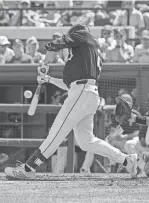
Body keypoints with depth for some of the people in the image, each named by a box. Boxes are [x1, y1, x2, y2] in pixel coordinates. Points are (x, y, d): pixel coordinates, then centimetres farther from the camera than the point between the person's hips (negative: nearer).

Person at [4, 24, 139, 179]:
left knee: (57, 133, -13)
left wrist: (45, 64, 16)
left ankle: (28, 169, -17)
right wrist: (48, 79, 30)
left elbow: (54, 45, 0)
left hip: (83, 92, -9)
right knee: (86, 141, 9)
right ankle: (126, 160, 9)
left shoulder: (83, 35, 8)